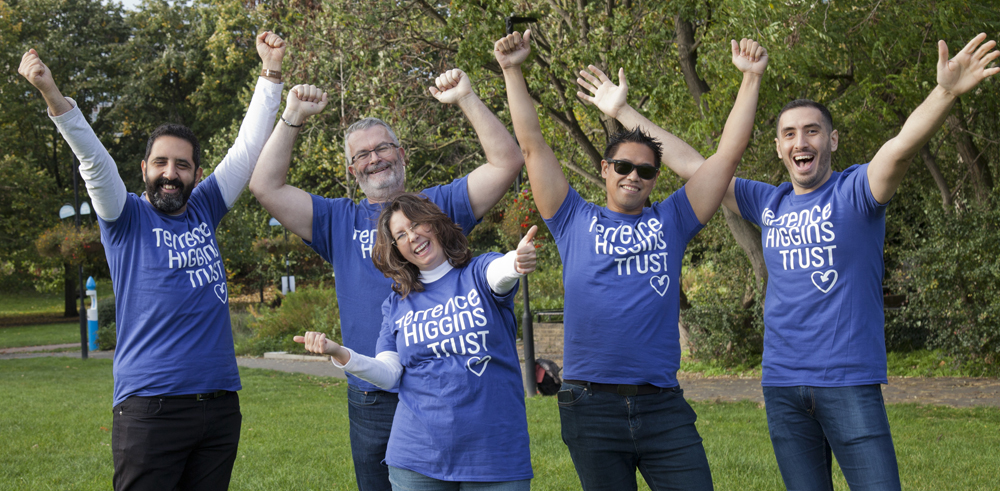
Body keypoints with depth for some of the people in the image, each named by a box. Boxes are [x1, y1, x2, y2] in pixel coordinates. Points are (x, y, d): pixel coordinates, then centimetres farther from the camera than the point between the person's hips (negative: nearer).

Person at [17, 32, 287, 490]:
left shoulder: (203, 211, 14)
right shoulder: (127, 218, 3)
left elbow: (248, 148, 14)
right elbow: (93, 159, -13)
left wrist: (271, 72, 10)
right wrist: (53, 96, -28)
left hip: (219, 401, 5)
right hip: (150, 408, -4)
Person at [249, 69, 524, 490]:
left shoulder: (439, 204, 8)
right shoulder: (339, 221, 13)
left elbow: (507, 162, -2)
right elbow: (266, 187, 4)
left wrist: (466, 99, -8)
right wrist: (293, 117, 1)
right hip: (373, 404, 2)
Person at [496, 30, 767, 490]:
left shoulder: (669, 222, 11)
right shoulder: (576, 222, 9)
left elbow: (728, 154, 9)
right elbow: (533, 146, 7)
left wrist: (751, 78, 6)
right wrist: (513, 72, 3)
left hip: (663, 406, 1)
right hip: (590, 406, -1)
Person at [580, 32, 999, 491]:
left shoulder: (855, 191, -2)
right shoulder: (767, 203, 12)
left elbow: (901, 147, -22)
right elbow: (689, 165, 17)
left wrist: (945, 93, -41)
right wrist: (623, 111, 19)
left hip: (849, 382, -4)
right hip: (781, 385, 4)